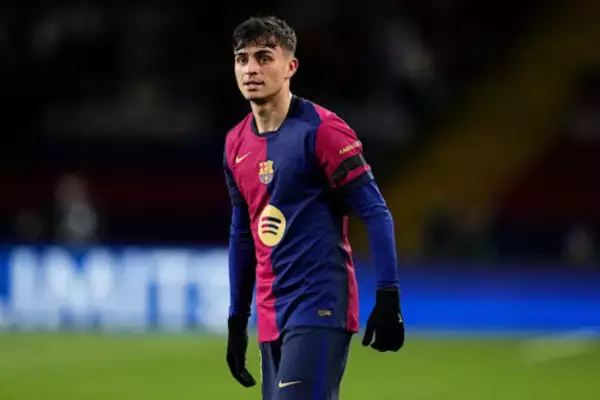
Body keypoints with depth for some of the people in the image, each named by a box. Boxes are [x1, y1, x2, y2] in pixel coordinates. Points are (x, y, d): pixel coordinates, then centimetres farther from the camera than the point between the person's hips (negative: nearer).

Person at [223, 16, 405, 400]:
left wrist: (388, 298, -18)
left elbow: (376, 213, -11)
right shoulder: (236, 144, 12)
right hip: (271, 317, 7)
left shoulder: (322, 130, -10)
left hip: (320, 309, -7)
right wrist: (237, 321, 21)